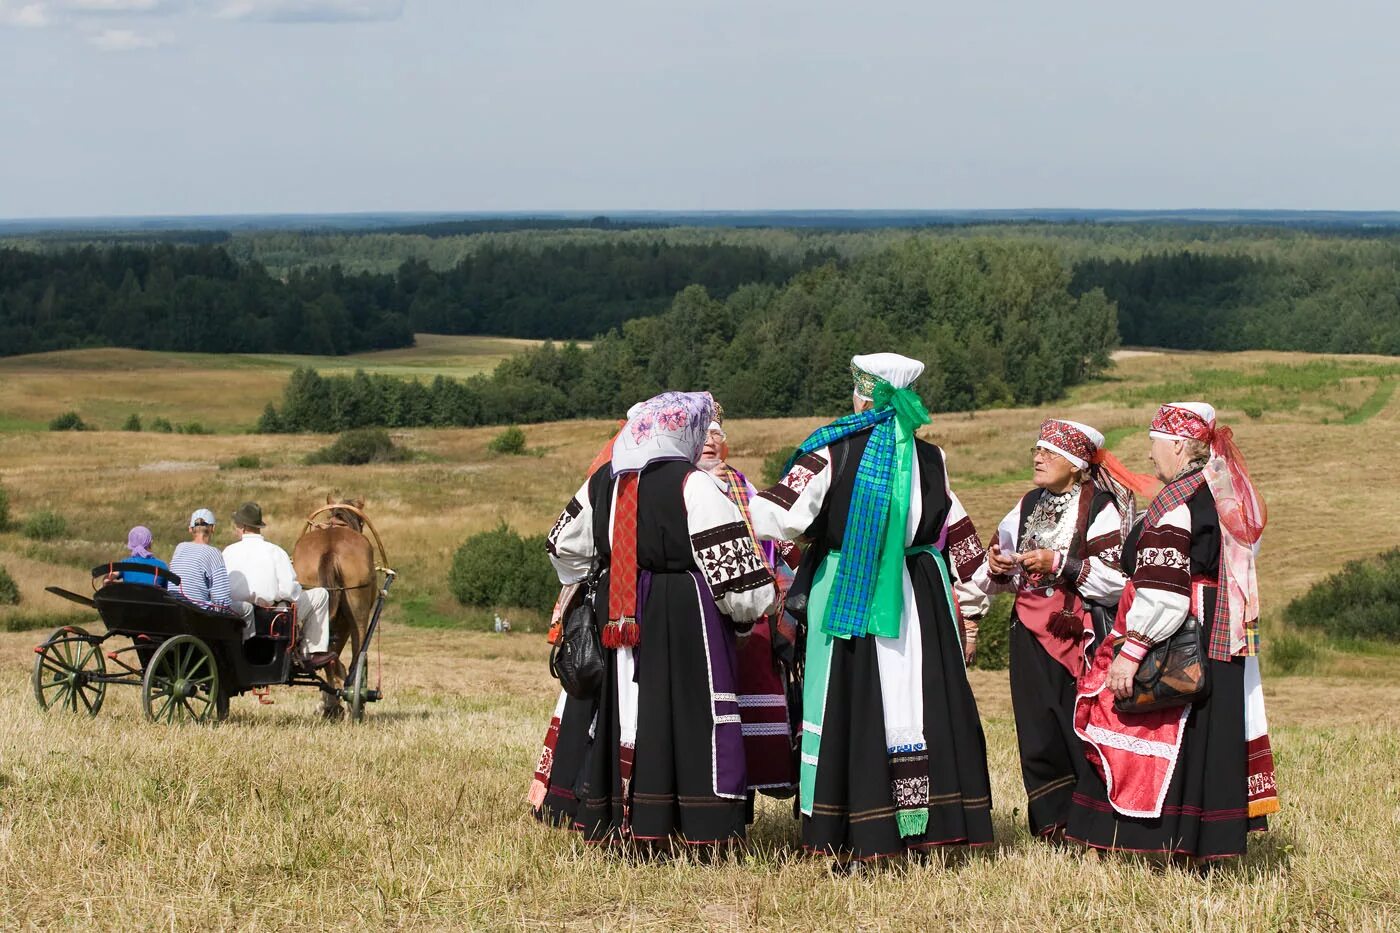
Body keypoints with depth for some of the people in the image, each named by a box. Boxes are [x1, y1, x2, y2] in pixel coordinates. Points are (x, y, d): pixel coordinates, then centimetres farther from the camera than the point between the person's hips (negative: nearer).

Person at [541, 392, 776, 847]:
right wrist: (751, 605, 3)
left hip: (618, 618, 6)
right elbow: (734, 564, -13)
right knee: (690, 716, -4)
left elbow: (565, 547, 22)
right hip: (686, 617, -6)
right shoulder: (692, 486, -12)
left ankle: (616, 820, 15)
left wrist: (599, 587, 35)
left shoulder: (602, 483, 9)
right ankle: (705, 828, -5)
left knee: (623, 708, 11)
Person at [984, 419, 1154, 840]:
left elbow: (1117, 577, -16)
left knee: (1084, 731, -8)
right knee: (1037, 733, 5)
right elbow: (1003, 579, 25)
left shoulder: (1101, 507, -6)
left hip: (1080, 637, -6)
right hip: (1031, 636, 6)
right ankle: (1051, 826, 13)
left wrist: (1060, 564, -20)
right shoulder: (1029, 505, 15)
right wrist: (999, 567, 3)